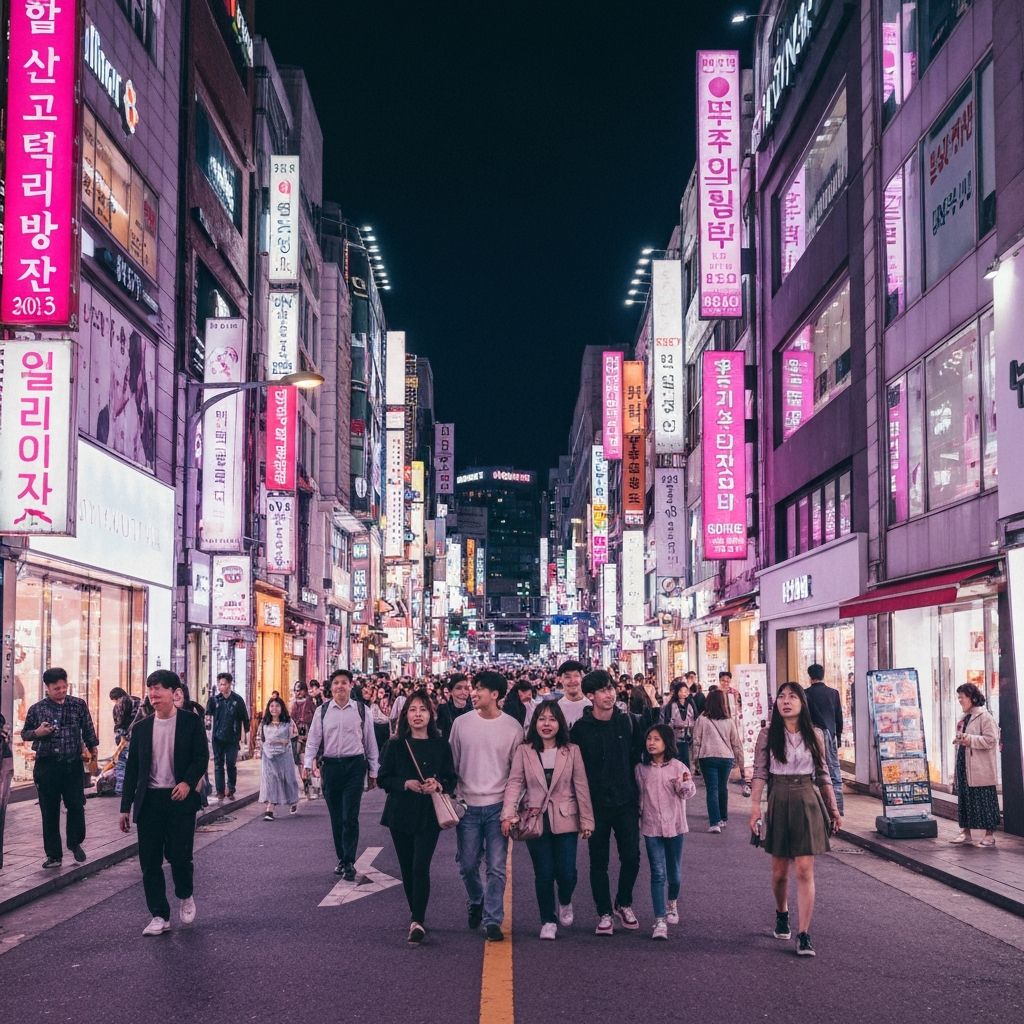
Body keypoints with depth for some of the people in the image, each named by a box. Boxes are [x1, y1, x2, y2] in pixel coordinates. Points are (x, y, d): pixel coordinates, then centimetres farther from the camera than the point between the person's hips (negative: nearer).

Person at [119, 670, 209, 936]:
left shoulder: (191, 722, 0)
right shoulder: (141, 728, 10)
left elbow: (202, 757, -3)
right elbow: (132, 768, 11)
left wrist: (188, 782, -21)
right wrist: (126, 807, 9)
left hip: (180, 798, -3)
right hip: (149, 801, 4)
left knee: (179, 855, -6)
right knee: (150, 861, 2)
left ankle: (185, 896, 24)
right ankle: (160, 916, 11)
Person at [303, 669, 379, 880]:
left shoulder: (361, 711, 1)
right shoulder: (322, 711, 4)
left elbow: (370, 742, 5)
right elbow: (313, 739, 2)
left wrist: (373, 772, 6)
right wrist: (308, 764, -11)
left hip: (354, 765, -2)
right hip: (330, 766, 2)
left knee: (350, 817, -7)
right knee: (336, 817, 10)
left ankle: (349, 863, -2)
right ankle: (342, 858, 22)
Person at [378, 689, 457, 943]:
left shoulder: (441, 745, 1)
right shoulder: (395, 746, 2)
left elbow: (451, 779, 4)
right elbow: (383, 779, 2)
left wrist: (438, 785, -18)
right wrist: (406, 784, -15)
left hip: (429, 815, -2)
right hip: (401, 814, 2)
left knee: (420, 867, -12)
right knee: (407, 869, 9)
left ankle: (418, 921, -12)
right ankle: (416, 916, 24)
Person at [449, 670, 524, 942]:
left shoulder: (513, 727, -2)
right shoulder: (461, 723, 2)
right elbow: (453, 764, 9)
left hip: (498, 806, -2)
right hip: (467, 805, 2)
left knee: (497, 867, -4)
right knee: (468, 865, 8)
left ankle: (493, 920, 6)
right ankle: (476, 902, 35)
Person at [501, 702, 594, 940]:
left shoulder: (571, 751, 1)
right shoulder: (524, 751, 0)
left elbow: (581, 786, 2)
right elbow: (515, 783, -5)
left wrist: (586, 820, 1)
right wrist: (508, 814, -17)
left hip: (565, 820, 0)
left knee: (566, 872, -4)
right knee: (544, 873, 3)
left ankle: (565, 903, 29)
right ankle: (548, 921, 20)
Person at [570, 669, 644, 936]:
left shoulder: (627, 722, 1)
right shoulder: (581, 728, -6)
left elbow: (637, 756, 9)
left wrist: (636, 792, 7)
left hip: (626, 802, 2)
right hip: (596, 804, -2)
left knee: (631, 856, 1)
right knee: (599, 861, 6)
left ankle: (624, 904, 23)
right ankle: (604, 912, 19)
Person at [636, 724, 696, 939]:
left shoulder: (677, 767, -4)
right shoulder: (641, 769, 2)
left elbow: (687, 794, -5)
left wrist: (686, 783, -24)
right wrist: (638, 816, 7)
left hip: (674, 825, 0)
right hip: (651, 827, 0)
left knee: (674, 873, 11)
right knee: (658, 874, -5)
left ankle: (672, 902, 41)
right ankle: (660, 921, -5)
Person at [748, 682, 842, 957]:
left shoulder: (814, 735, 4)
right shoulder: (768, 735, 0)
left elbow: (822, 775, 10)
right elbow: (760, 773, -2)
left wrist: (833, 809, 10)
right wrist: (755, 807, -10)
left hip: (807, 802, 0)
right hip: (778, 802, 0)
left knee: (805, 870, -7)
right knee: (779, 871, 10)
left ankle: (804, 935, -6)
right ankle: (781, 914, 38)